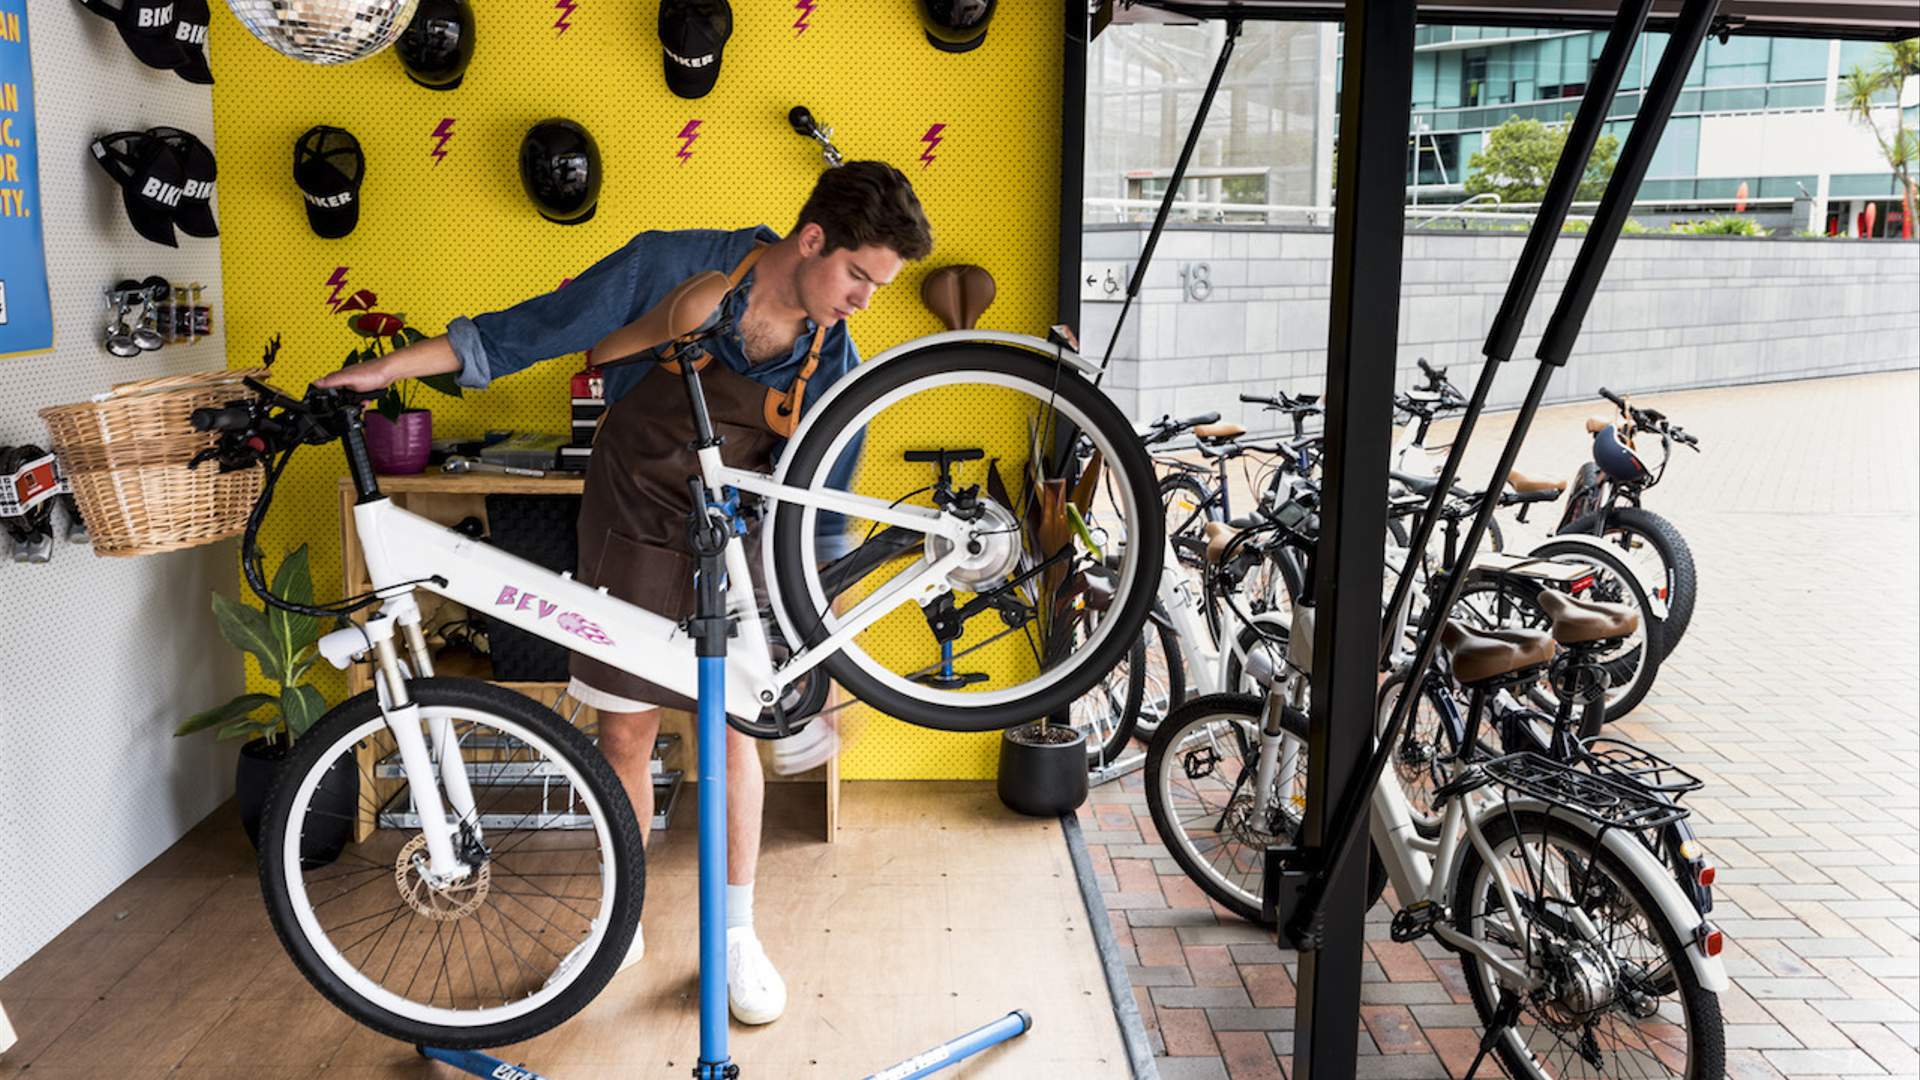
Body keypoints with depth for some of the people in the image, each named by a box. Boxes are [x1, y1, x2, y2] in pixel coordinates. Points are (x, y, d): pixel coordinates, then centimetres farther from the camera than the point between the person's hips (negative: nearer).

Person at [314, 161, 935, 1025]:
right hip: (633, 532, -1)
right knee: (625, 732, 5)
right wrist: (387, 369, -11)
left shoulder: (832, 364, -11)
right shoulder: (674, 267, -19)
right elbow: (534, 329, -11)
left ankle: (736, 935, 20)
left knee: (731, 732, 3)